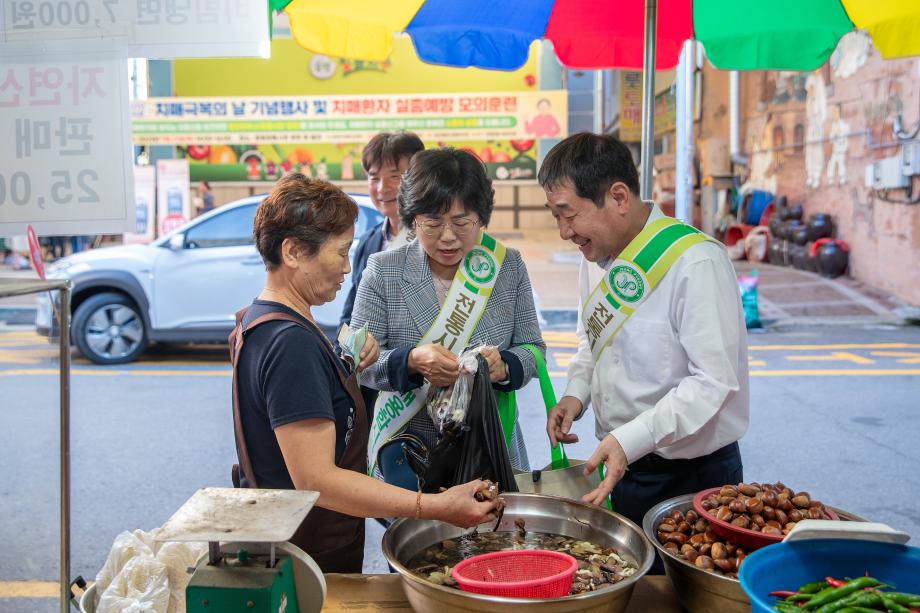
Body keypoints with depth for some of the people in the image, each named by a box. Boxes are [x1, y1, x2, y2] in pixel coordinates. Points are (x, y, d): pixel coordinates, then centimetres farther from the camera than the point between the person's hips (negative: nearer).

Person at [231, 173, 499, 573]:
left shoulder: (257, 320, 6)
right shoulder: (291, 342, -27)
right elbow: (315, 479, -32)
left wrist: (347, 364, 2)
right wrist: (435, 506, -35)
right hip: (311, 558, -10)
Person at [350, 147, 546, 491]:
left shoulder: (509, 267, -1)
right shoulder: (383, 271, -7)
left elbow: (532, 349, 3)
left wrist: (504, 366, -19)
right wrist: (411, 360, -27)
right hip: (409, 445, -2)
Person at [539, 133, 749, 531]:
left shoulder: (695, 262, -22)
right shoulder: (595, 254, 4)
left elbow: (714, 380, -25)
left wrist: (630, 439, -30)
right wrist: (576, 393, 1)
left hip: (692, 475, -7)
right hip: (623, 463, 7)